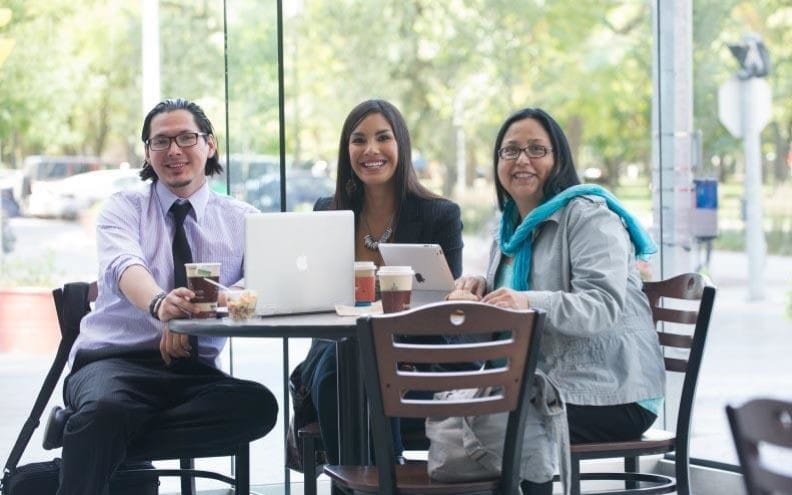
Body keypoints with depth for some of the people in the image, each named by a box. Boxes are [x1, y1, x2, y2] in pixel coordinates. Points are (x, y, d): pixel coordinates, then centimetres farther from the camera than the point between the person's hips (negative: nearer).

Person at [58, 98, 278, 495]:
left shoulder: (241, 220, 13)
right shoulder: (123, 208, 8)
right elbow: (125, 266, -15)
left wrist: (197, 311, -27)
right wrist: (160, 304, -41)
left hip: (194, 370, 3)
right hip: (115, 360, -3)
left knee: (259, 405, -30)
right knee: (104, 407, -39)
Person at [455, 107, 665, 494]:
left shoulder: (589, 215, -9)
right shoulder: (511, 226, 15)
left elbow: (604, 305, -23)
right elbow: (503, 305, 24)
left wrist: (530, 302, -38)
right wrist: (479, 288, 1)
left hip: (611, 394, -7)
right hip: (542, 386, 7)